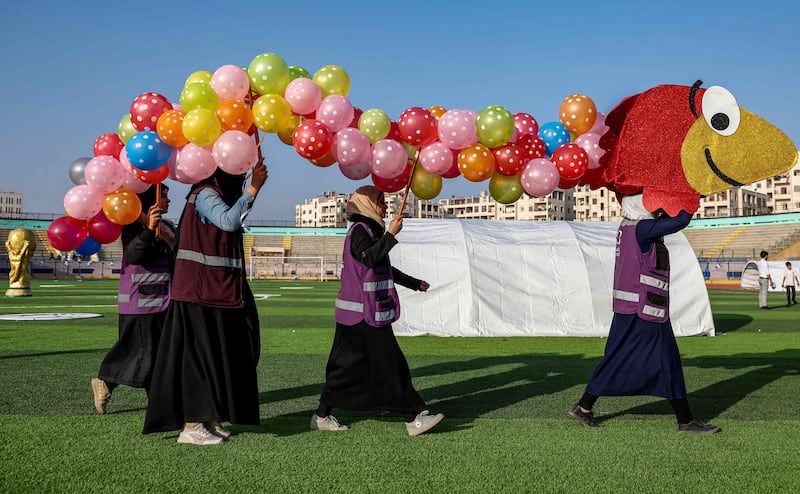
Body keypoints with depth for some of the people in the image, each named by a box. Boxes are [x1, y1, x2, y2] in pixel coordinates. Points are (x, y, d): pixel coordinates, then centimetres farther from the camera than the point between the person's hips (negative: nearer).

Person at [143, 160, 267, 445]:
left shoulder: (222, 195, 20)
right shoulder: (205, 194, -12)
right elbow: (229, 221, -28)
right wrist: (254, 188, -25)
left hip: (217, 291, 10)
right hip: (200, 291, -10)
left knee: (217, 355, 12)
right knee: (199, 355, -7)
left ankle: (208, 419, 20)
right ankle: (191, 426, -2)